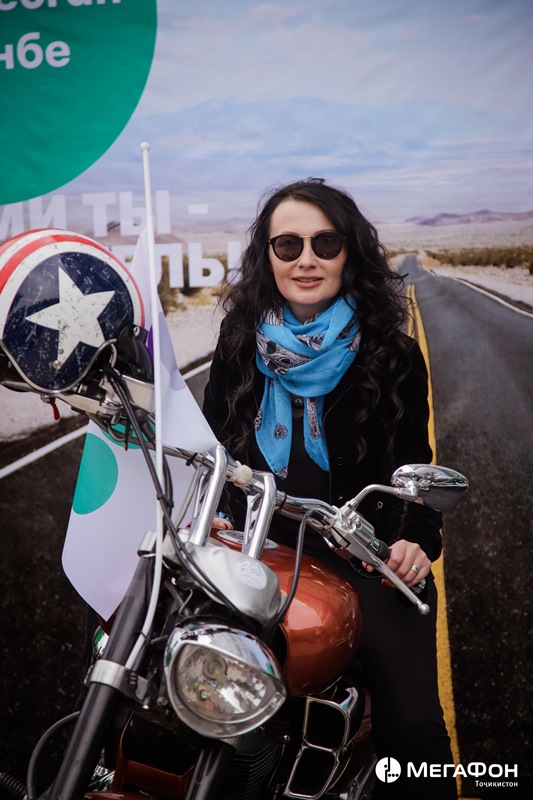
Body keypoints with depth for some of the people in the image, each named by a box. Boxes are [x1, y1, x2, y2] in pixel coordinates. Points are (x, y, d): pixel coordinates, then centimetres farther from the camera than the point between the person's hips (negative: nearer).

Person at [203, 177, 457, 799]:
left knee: (413, 724, -20)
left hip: (362, 553, -2)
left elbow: (413, 463, 4)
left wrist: (416, 539, -14)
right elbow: (212, 434, 13)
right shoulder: (239, 340, 7)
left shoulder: (392, 354, 1)